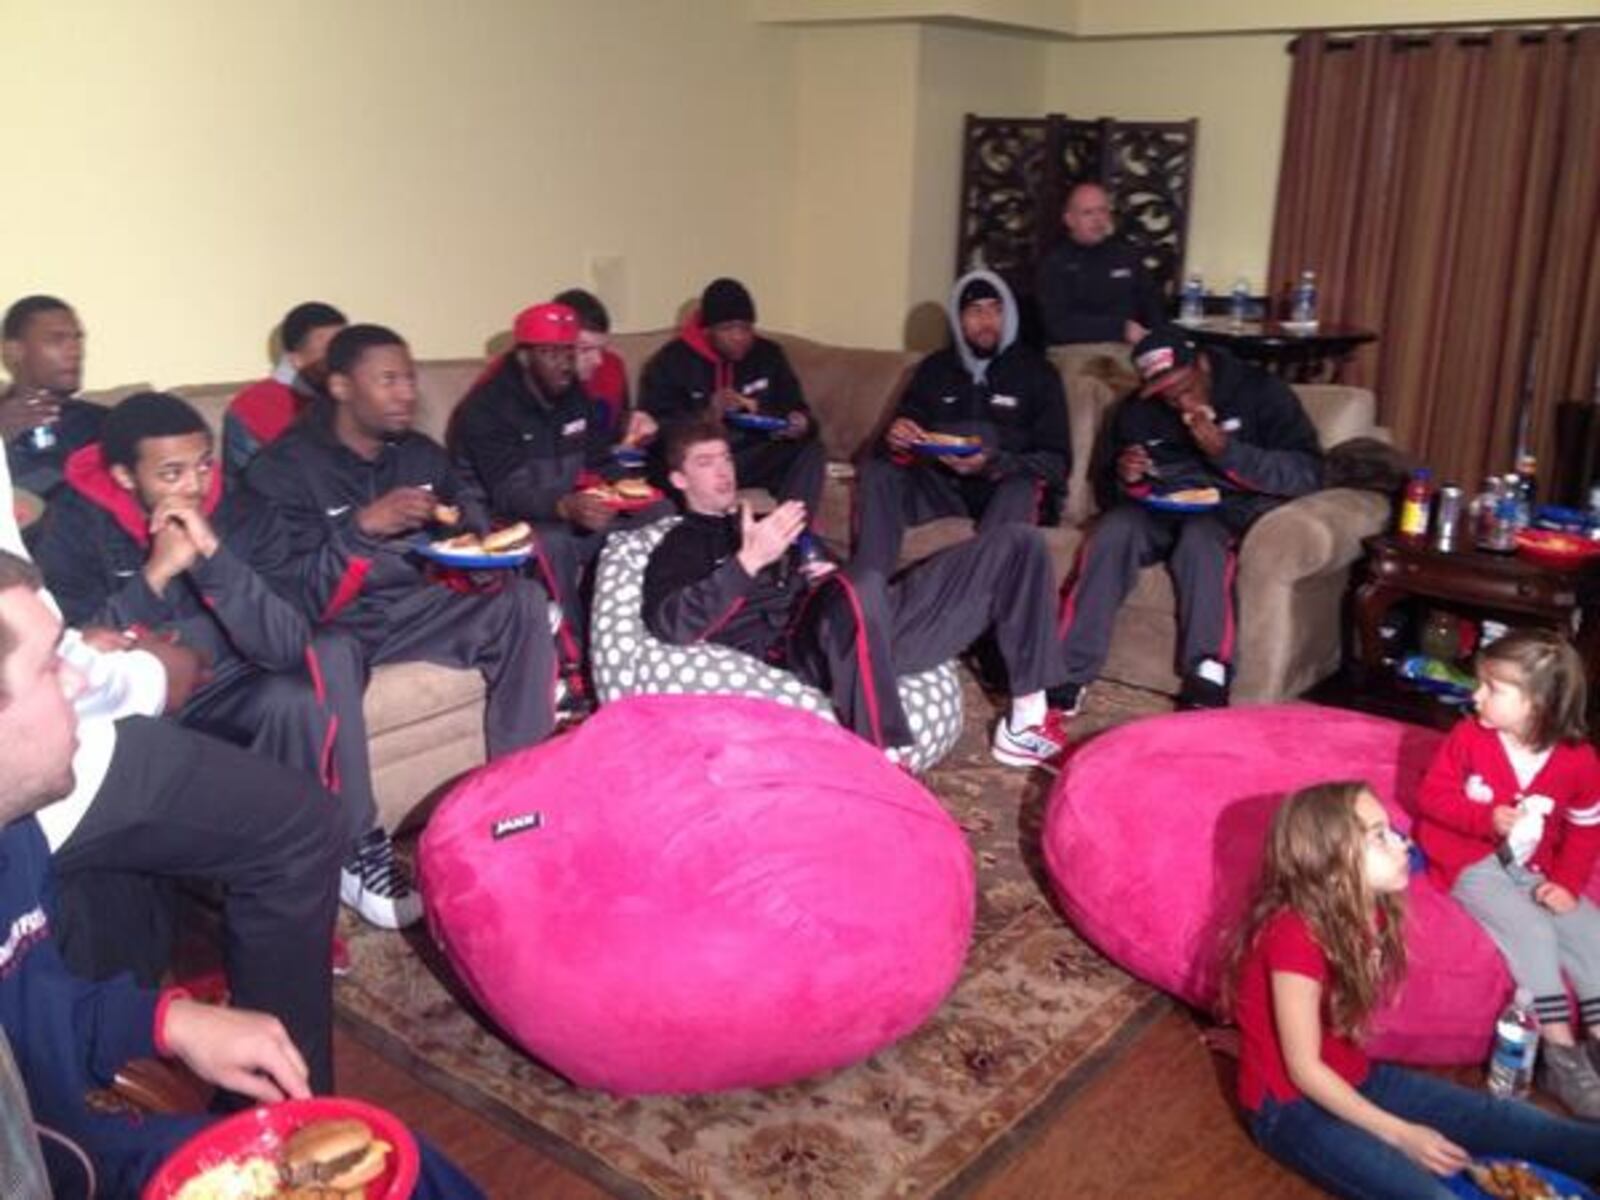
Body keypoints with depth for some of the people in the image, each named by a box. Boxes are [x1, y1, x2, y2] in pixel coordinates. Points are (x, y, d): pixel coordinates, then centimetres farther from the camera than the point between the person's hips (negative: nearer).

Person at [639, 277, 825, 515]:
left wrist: (800, 423, -11)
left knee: (810, 450, -22)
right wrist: (708, 414, -25)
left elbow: (795, 407, 15)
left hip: (755, 461, 4)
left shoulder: (768, 354, 9)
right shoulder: (671, 361, -3)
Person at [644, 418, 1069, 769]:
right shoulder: (679, 548, 9)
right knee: (861, 587, -45)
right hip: (800, 646, -8)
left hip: (873, 625, 8)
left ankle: (1025, 724, 1)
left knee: (1016, 544, 2)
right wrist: (749, 560, -20)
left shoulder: (763, 525, 33)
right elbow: (670, 625, -11)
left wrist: (832, 573, 11)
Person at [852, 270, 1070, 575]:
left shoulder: (1036, 371, -1)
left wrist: (993, 465, -26)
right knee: (876, 470, -18)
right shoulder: (934, 368, 8)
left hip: (1004, 488, -3)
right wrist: (896, 441, -18)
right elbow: (899, 442, 9)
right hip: (943, 486, 3)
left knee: (1023, 485, -34)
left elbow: (1057, 462, -7)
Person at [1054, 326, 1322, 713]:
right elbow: (1106, 488, 16)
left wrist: (1226, 451, -21)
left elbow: (1307, 473, -10)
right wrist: (1126, 479, -9)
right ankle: (1066, 674, -33)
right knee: (1112, 532, -30)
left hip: (1229, 508, -3)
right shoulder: (1136, 411, 7)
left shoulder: (1259, 391, -2)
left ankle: (1207, 681, -37)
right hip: (1157, 509, 3)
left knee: (1201, 538, -38)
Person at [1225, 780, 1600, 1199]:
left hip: (1355, 1080, 8)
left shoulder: (1365, 912, -2)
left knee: (1501, 1117, -4)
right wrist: (1400, 1135, -20)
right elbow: (1303, 1069, -22)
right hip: (1290, 1104, -8)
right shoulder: (1294, 934, -29)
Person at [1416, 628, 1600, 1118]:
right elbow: (1434, 796, -9)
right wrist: (1489, 818, -24)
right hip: (1472, 864, -4)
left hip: (1532, 870, 4)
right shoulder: (1468, 736, -12)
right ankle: (1560, 1055, -14)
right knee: (1532, 932, -22)